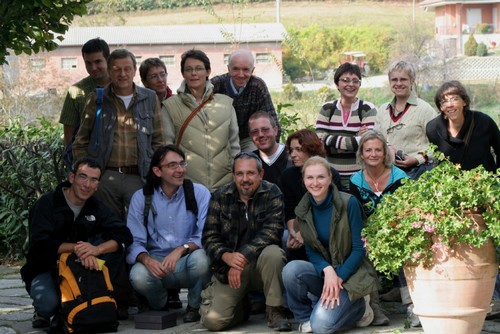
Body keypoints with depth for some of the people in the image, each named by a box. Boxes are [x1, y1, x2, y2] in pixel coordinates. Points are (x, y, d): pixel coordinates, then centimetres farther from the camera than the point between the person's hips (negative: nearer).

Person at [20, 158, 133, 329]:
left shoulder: (96, 208, 0)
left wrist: (97, 249, -35)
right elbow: (39, 244, -25)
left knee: (112, 245, -18)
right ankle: (44, 312, 2)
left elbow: (124, 236, -14)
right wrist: (75, 248, -40)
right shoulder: (47, 204, -12)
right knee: (49, 302, -36)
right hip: (46, 269, -4)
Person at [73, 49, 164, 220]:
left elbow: (158, 141, 11)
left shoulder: (150, 98, 10)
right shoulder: (97, 99, 8)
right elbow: (80, 142, 11)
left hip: (138, 178, 0)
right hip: (105, 178, 0)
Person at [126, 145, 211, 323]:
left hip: (188, 264, -1)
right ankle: (160, 306, 6)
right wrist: (147, 260, -25)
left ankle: (195, 306, -2)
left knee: (200, 258, -35)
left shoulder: (200, 193, -2)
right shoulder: (141, 198, 2)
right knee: (138, 275, -32)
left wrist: (182, 249, -31)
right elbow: (135, 242, -3)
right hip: (156, 263, 1)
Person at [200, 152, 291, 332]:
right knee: (213, 320, -20)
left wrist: (243, 258, -29)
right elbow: (209, 237, -2)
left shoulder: (272, 194, -6)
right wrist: (226, 256, -24)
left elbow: (271, 232, -18)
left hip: (260, 264, -1)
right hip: (227, 268, 1)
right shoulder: (220, 197, 1)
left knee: (273, 253, -35)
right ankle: (242, 307, 17)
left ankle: (275, 310, -14)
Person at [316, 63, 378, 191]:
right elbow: (319, 141, -7)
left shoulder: (368, 109, 0)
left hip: (358, 176, -2)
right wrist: (355, 140, -11)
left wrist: (334, 141, -13)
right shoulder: (327, 109, 8)